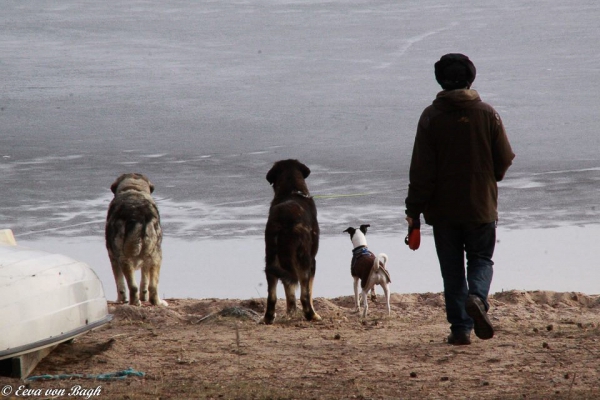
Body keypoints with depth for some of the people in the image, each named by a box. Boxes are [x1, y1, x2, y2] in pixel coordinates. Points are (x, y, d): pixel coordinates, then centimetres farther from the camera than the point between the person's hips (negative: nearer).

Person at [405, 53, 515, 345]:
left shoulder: (431, 116, -5)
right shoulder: (487, 114, -3)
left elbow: (421, 168, -8)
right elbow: (504, 159, 0)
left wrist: (414, 209, -3)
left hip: (443, 208, 0)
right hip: (481, 205, 0)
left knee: (452, 269, 7)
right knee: (481, 259, 12)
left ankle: (460, 327, 2)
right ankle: (477, 297, -19)